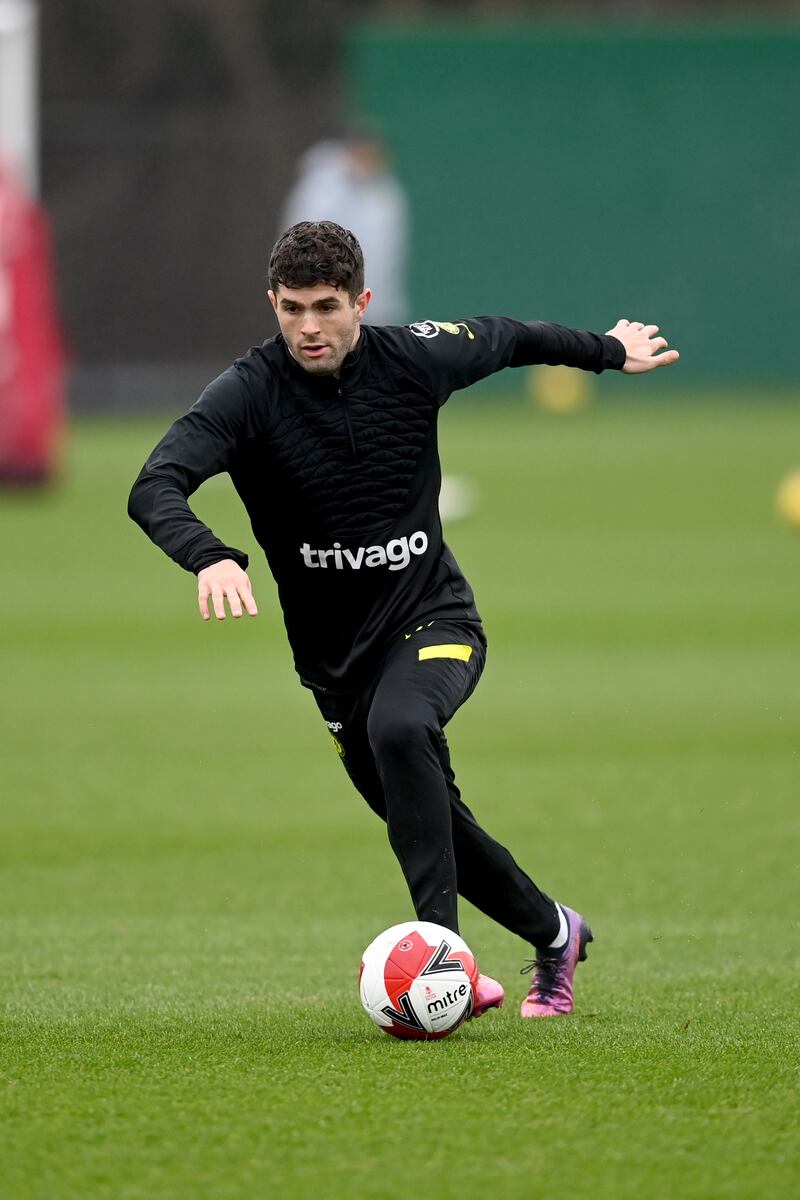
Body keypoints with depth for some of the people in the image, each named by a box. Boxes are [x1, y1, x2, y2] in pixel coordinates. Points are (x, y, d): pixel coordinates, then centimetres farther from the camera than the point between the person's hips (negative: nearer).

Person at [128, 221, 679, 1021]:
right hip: (333, 649, 2)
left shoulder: (412, 358, -10)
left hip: (432, 617, -2)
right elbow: (153, 490, -28)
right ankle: (554, 936, 36)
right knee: (426, 819, 11)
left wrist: (609, 351, 29)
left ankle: (441, 948, -35)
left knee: (399, 728, -34)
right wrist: (209, 557, -49)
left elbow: (505, 339, 13)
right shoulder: (250, 393, -16)